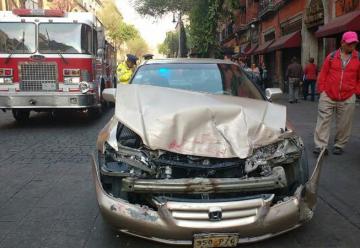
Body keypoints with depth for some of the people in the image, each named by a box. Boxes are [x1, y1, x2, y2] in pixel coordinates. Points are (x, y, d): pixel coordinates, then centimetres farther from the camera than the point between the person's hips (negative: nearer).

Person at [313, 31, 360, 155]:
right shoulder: (332, 56, 2)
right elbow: (323, 73, 6)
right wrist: (321, 89, 3)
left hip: (348, 98, 1)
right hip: (328, 96, 0)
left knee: (344, 124, 6)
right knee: (323, 120, -3)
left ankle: (339, 145, 21)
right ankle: (321, 146, 0)